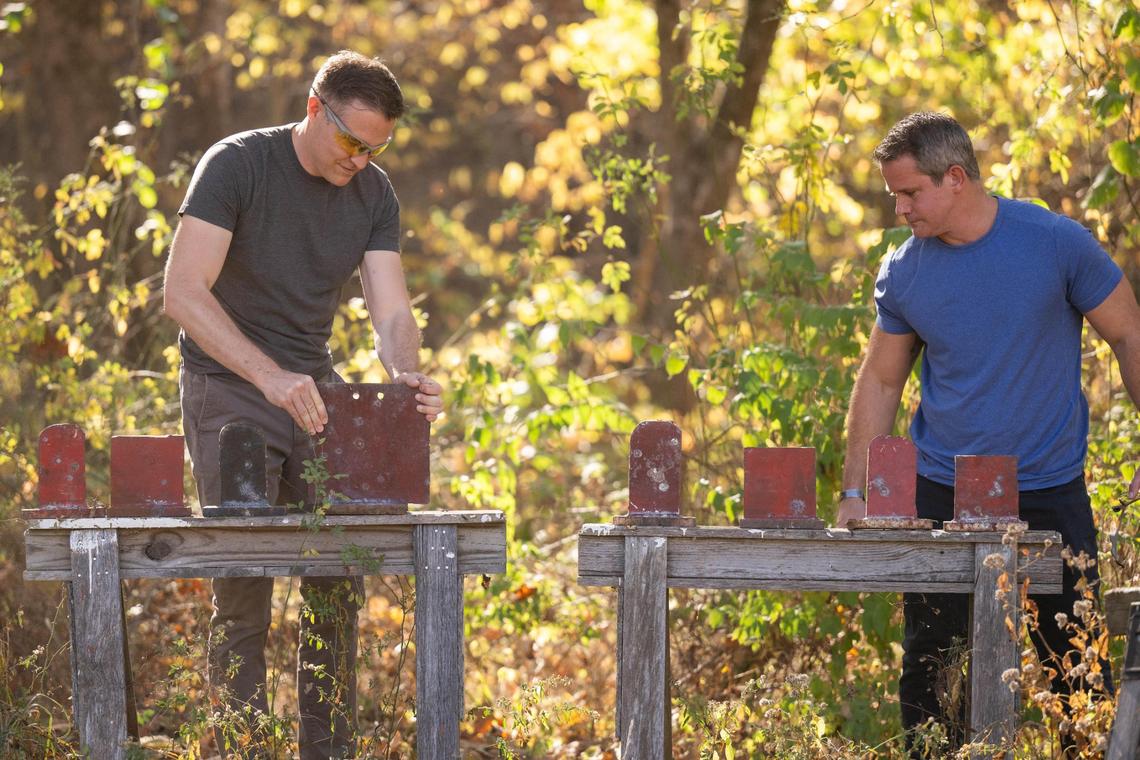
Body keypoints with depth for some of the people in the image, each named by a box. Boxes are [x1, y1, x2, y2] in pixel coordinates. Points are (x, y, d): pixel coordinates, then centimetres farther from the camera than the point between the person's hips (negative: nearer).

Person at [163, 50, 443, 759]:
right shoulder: (238, 164, -15)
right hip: (229, 385, -5)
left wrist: (407, 375, -26)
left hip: (314, 387, 5)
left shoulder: (374, 193, 2)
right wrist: (271, 375, -34)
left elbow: (391, 310, -2)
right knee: (244, 586, -10)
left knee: (339, 579, 2)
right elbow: (184, 292, -24)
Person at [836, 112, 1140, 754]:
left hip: (1050, 491, -2)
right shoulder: (903, 273, -1)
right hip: (941, 495, 2)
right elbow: (881, 382, 9)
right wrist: (855, 494, 3)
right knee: (927, 668, 4)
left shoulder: (1057, 244, -9)